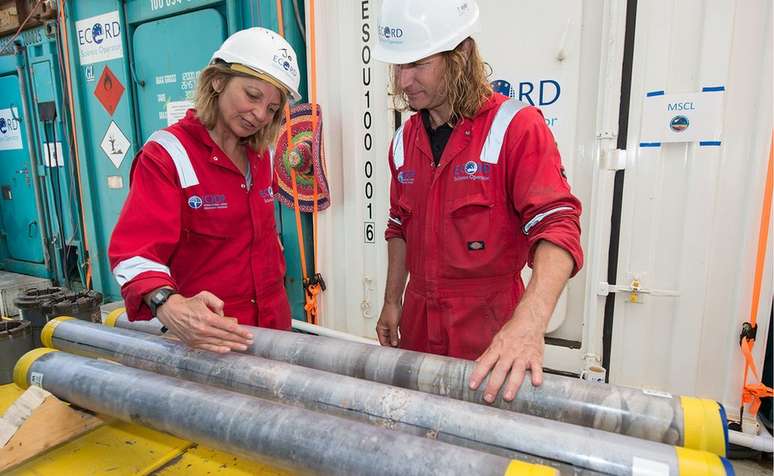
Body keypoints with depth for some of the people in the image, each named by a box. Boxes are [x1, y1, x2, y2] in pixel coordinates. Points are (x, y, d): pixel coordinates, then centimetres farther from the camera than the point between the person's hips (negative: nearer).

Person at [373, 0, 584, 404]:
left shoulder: (516, 127, -14)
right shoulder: (404, 138, 5)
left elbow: (557, 227, -23)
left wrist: (529, 324, -37)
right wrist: (392, 302, 13)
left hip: (488, 325, -5)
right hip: (418, 321, 6)